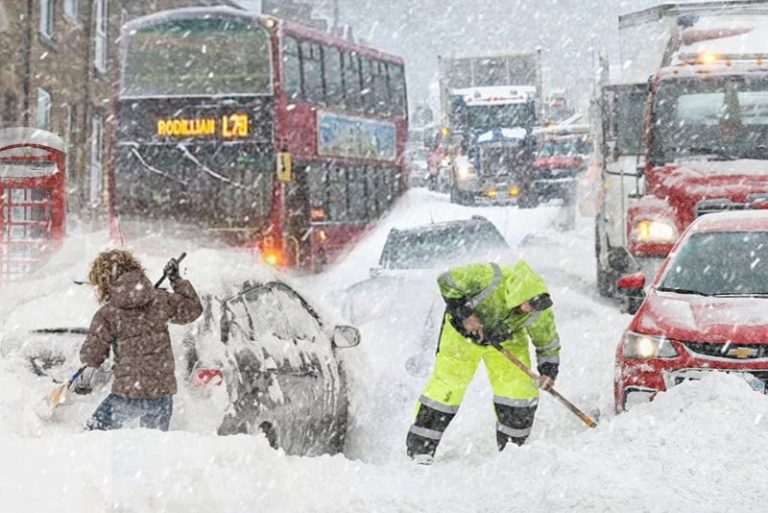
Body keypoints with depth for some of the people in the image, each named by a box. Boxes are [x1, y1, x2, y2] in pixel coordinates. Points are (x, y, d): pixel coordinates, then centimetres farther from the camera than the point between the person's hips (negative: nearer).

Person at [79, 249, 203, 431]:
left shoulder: (107, 314, -7)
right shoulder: (161, 299, 1)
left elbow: (91, 358, -4)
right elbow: (193, 309, 16)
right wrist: (177, 280, 24)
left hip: (129, 395, -4)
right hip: (163, 392, 4)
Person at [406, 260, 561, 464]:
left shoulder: (540, 311, -25)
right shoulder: (490, 278, -39)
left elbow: (548, 342, -8)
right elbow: (447, 281, -28)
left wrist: (548, 371, -23)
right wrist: (464, 313, -32)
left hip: (506, 339, 4)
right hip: (463, 332, -3)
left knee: (521, 388, -6)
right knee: (448, 384, -9)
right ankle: (420, 447, 1)